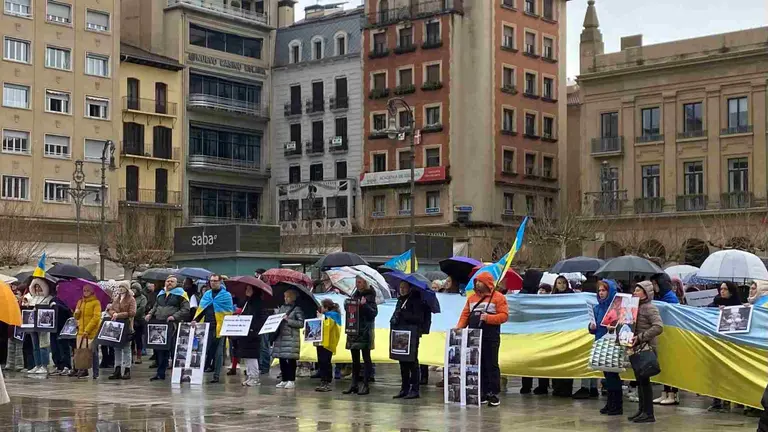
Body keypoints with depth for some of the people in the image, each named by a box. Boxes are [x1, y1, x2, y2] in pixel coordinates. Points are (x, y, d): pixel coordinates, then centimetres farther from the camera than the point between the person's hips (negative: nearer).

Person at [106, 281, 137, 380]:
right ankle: (117, 370, 12)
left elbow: (132, 313, -12)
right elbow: (109, 309, 14)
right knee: (117, 349, 8)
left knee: (126, 349, -1)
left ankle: (127, 371, 2)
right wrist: (113, 313, -8)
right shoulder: (116, 299, 16)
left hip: (126, 326, -6)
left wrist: (119, 315, -14)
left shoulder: (131, 299, -3)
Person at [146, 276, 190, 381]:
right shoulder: (160, 294, 21)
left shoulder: (180, 294, 1)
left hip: (172, 325, -6)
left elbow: (185, 309, -7)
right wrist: (150, 314, 11)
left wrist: (175, 316, -17)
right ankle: (160, 373, 14)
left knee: (173, 348, -7)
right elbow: (155, 307, 31)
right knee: (159, 349, 7)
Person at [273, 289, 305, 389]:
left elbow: (301, 323, -9)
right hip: (280, 337, 6)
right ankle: (284, 380, 15)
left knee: (291, 359, -4)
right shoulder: (282, 308, 17)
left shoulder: (297, 309, -1)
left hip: (291, 338, -6)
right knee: (282, 359, 7)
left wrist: (288, 320, -15)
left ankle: (291, 380, 1)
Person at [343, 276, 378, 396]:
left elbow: (374, 312, -11)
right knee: (355, 358, 10)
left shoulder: (369, 296, -4)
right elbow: (348, 310, 19)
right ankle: (354, 384, 14)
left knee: (366, 358, -2)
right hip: (353, 330, 6)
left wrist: (364, 305, -23)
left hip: (365, 331, -6)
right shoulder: (354, 295, 13)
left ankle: (365, 385, -1)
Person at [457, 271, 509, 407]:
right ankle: (482, 393, 13)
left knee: (491, 365, -3)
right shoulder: (472, 298, 15)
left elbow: (504, 316, -9)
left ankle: (493, 394, 0)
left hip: (490, 338, -5)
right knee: (478, 365, 7)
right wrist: (459, 327, -2)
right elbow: (465, 315, 13)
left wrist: (488, 318, -20)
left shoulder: (498, 298, -2)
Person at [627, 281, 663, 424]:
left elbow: (658, 327, -22)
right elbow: (632, 325, 21)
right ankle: (641, 410, 20)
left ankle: (648, 413, -1)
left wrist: (640, 337, -24)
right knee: (639, 380, 13)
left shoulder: (650, 308, -11)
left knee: (644, 380, -6)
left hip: (646, 348, -8)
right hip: (637, 348, 8)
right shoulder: (637, 307, 14)